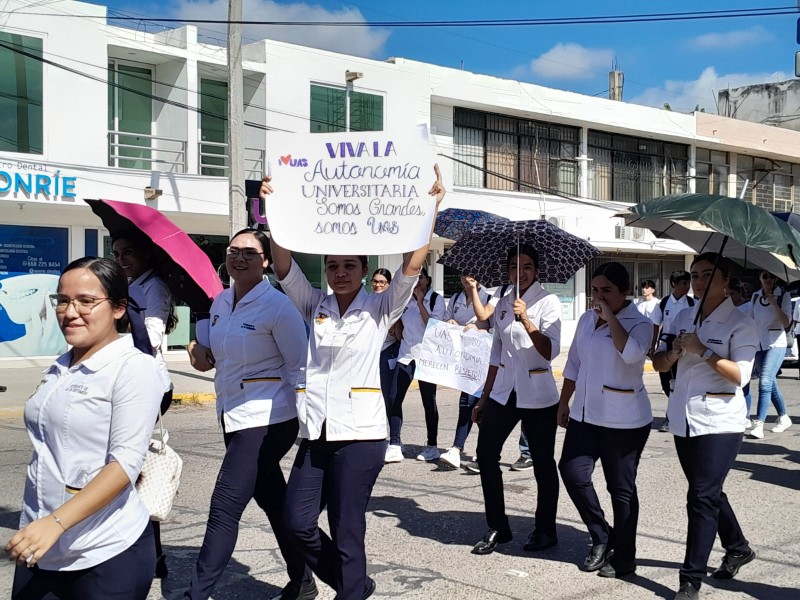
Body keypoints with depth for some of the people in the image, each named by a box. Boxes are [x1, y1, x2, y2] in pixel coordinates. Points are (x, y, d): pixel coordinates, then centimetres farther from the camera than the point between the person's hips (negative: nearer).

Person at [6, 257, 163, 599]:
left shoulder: (134, 368, -13)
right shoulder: (61, 366, 8)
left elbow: (126, 462, -20)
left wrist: (56, 522, -26)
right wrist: (39, 527, 18)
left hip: (106, 554, -6)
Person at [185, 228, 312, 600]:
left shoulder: (277, 306, -14)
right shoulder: (220, 303, 7)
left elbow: (299, 367, -11)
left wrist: (300, 418, -13)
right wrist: (202, 353, 3)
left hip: (267, 422, -8)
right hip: (232, 419, 8)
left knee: (224, 508, -7)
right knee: (273, 501, 16)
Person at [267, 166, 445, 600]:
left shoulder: (379, 309, 2)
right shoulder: (314, 305, 9)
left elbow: (412, 265, -11)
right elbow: (284, 266, -4)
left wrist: (430, 207, -18)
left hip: (359, 434, -4)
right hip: (315, 433, 4)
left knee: (346, 532, 1)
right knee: (298, 523, 7)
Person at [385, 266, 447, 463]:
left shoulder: (436, 299, -1)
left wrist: (420, 301, -14)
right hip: (405, 354, 4)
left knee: (428, 401, 3)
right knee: (394, 399, -7)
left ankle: (432, 445, 15)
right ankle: (394, 446, -4)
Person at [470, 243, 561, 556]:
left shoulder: (548, 302, -7)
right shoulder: (503, 305, 10)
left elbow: (551, 351, -19)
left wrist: (526, 320, -30)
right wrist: (484, 398, 17)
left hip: (538, 394, -5)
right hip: (503, 391, 5)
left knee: (543, 463, 6)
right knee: (486, 454, 0)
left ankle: (545, 530, 22)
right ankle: (497, 528, 15)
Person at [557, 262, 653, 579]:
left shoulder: (639, 323, -9)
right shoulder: (586, 319, 9)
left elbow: (631, 353, -32)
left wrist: (610, 317, -24)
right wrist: (564, 402, 16)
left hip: (624, 420, -6)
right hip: (585, 414, 6)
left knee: (621, 487, 3)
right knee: (572, 472, -2)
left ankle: (623, 557, 18)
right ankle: (601, 537, 19)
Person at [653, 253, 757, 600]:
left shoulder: (740, 324, -8)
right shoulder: (683, 318, 10)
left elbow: (740, 375, -17)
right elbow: (659, 364, 11)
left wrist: (703, 350, -22)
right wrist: (674, 353, -10)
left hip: (719, 421, -6)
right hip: (683, 418, 7)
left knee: (702, 497, -8)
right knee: (709, 491, 19)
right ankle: (738, 549, 42)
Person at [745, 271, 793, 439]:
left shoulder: (783, 296, -6)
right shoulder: (755, 296, 7)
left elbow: (786, 323, -13)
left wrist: (775, 304, -23)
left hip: (776, 344, -5)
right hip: (759, 344, 5)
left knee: (765, 382, -17)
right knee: (771, 384, 13)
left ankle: (758, 425, -21)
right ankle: (783, 418, 29)